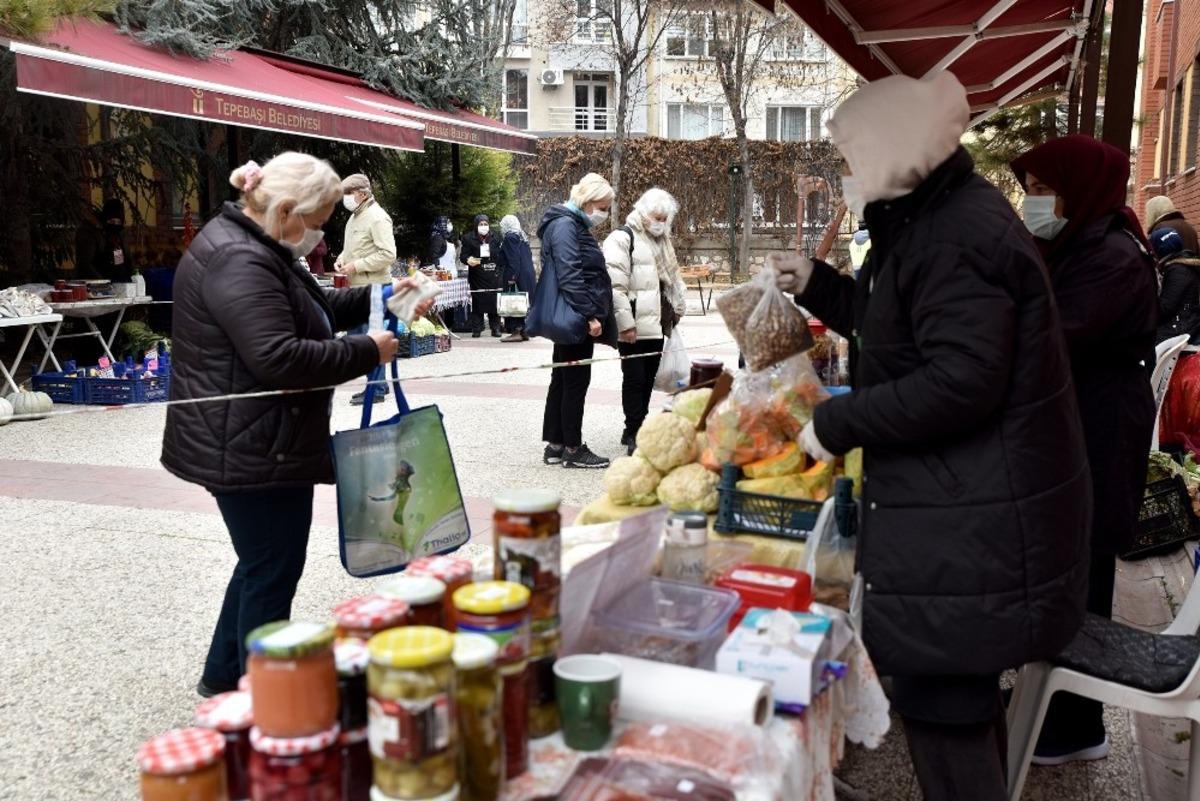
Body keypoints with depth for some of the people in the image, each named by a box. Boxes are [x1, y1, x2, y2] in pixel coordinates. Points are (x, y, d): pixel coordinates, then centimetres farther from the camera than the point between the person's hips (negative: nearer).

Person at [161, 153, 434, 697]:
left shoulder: (259, 248, 13)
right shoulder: (239, 262, -22)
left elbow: (316, 308, 22)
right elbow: (280, 358, -30)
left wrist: (377, 298, 8)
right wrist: (366, 352, -20)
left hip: (253, 443, 11)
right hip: (252, 448, -11)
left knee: (261, 563, 22)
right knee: (273, 572, 1)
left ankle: (225, 674, 38)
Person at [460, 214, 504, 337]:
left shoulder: (495, 238, 10)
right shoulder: (468, 238, 4)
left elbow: (501, 255, 13)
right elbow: (463, 255, -2)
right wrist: (468, 260, -22)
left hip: (493, 276, 2)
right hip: (477, 276, -2)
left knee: (494, 302, 0)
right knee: (477, 303, -4)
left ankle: (495, 328, 7)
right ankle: (476, 329, 1)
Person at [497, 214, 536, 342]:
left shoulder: (510, 237, -9)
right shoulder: (522, 237, 18)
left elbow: (513, 259, -19)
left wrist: (512, 276, -21)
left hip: (516, 277, -9)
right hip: (528, 276, 9)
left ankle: (516, 331, -9)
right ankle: (524, 331, 13)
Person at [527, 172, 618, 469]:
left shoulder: (576, 225, 18)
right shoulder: (565, 225, -14)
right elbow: (569, 277, -21)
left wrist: (592, 314, 18)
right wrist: (590, 315, -21)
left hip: (573, 320, 10)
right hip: (574, 318, -10)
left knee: (563, 381, 12)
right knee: (576, 382, -3)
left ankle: (555, 445, 19)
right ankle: (573, 449, 5)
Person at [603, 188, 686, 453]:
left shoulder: (661, 241, 18)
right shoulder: (622, 238, -9)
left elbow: (672, 276, 29)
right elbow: (615, 286, -16)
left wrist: (678, 307, 20)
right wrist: (625, 323, -19)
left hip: (656, 324, 8)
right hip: (635, 327, -8)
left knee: (648, 379, 12)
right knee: (634, 378, -4)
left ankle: (637, 429, 22)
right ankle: (634, 434, 3)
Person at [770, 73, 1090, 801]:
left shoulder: (956, 235, -20)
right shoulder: (939, 218, 15)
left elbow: (960, 382, -27)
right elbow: (898, 329, 27)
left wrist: (837, 424, -19)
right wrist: (817, 285, 19)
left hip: (975, 523, -11)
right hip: (967, 509, 11)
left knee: (940, 704, -2)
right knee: (963, 695, 22)